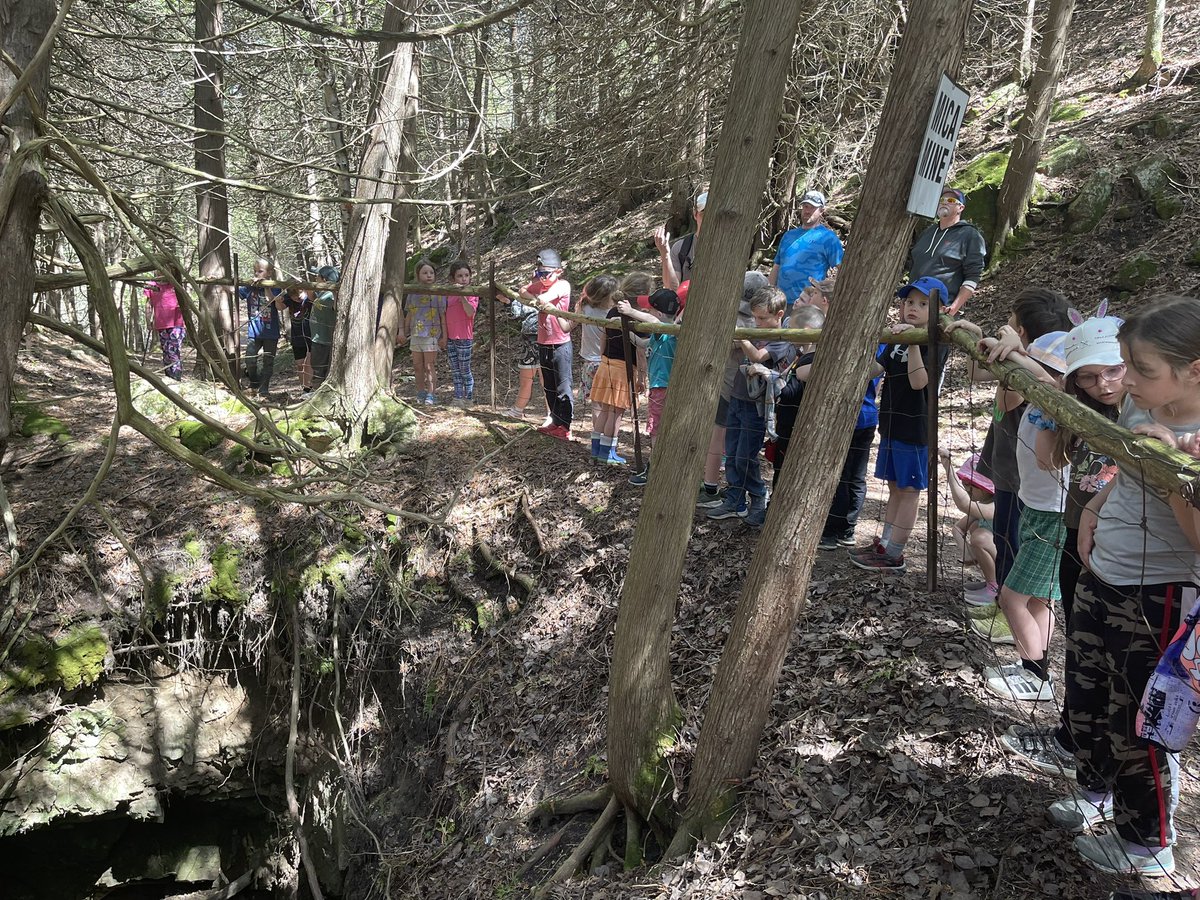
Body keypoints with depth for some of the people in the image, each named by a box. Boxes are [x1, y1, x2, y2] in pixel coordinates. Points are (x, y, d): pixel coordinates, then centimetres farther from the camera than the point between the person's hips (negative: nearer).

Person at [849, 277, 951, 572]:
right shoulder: (897, 338, 11)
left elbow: (919, 382, -23)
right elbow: (875, 370, 3)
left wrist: (913, 342, -32)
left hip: (915, 427, -7)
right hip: (892, 424, 8)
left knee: (909, 489, 1)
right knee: (895, 487, 16)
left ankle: (894, 555, 6)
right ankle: (884, 544, 23)